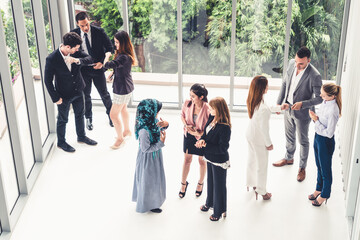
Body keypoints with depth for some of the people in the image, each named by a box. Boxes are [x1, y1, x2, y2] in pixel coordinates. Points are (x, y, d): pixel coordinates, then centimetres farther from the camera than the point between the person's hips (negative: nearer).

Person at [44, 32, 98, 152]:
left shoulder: (75, 52, -12)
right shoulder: (52, 59, -26)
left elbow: (89, 59, -14)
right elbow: (48, 81, -20)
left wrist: (77, 60, -34)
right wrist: (55, 98, -17)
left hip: (78, 91, 5)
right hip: (64, 95, -5)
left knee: (80, 115, 24)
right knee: (62, 120, 14)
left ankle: (81, 136, 47)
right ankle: (61, 142, 36)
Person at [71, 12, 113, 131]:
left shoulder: (99, 31, -12)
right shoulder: (73, 34, -8)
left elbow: (109, 47, -6)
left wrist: (102, 62, -17)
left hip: (98, 67, -1)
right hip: (83, 69, 1)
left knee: (104, 94, 11)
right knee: (85, 96, 14)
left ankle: (110, 114, 35)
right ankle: (88, 119, 33)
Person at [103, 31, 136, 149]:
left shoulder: (124, 57, -32)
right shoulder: (122, 54, 0)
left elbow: (107, 65, -34)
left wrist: (107, 56, -15)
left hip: (122, 89, -10)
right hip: (126, 87, 10)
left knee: (113, 114, 1)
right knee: (123, 109, 29)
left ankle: (120, 138, 16)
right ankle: (127, 131, 48)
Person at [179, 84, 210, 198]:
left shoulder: (208, 109, -29)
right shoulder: (187, 104, -18)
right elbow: (182, 115, 4)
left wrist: (199, 133, -27)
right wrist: (186, 125, -14)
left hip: (201, 137, -2)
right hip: (188, 135, 3)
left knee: (202, 160, 18)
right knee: (187, 159, 17)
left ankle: (200, 183, 43)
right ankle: (183, 183, 37)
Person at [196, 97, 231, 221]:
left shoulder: (224, 127, -30)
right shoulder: (212, 118, -5)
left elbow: (222, 148, -28)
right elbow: (206, 131, 10)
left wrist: (205, 146, -26)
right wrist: (202, 140, -11)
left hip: (219, 161, -9)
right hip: (210, 158, 9)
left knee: (219, 185, 10)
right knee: (210, 181, 28)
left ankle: (219, 211, 29)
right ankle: (210, 203, 50)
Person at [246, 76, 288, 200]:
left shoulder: (252, 101, -11)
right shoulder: (263, 109, -37)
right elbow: (264, 128, -26)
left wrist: (279, 108, 23)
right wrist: (269, 143, -11)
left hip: (250, 135, 8)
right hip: (259, 139, -8)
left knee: (252, 160, 28)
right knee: (262, 165, 14)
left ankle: (251, 183, 50)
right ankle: (261, 191, 33)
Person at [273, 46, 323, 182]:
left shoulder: (314, 76, -29)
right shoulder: (292, 64, -10)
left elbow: (320, 98, -22)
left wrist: (302, 104, -33)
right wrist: (279, 102, 5)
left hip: (302, 113, -6)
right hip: (288, 108, 6)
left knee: (303, 141, 15)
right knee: (289, 136, 26)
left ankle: (302, 167, 35)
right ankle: (289, 158, 51)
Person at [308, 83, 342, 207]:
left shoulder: (333, 111, -31)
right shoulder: (325, 102, -5)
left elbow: (329, 133, -26)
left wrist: (316, 120, -22)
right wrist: (315, 116, -8)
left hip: (326, 142, -8)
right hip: (317, 137, 9)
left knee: (325, 170, 12)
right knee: (319, 166, 26)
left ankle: (324, 195, 32)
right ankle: (319, 189, 46)